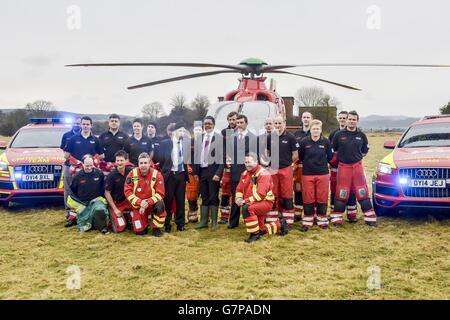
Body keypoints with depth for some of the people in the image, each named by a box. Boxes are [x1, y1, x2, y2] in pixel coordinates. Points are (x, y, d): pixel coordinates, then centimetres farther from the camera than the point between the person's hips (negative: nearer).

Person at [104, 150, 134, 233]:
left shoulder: (130, 171, -7)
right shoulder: (111, 175, -14)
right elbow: (107, 193, -9)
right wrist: (115, 209, -11)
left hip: (127, 200, 3)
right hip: (115, 203, -3)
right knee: (119, 228, -13)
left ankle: (127, 217, 7)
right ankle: (113, 216, 18)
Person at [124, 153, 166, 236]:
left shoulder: (156, 174, -14)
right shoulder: (132, 174, -9)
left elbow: (160, 193, -14)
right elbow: (127, 191, -10)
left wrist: (148, 202, -29)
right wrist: (140, 203, -22)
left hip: (152, 203, -1)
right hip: (137, 205, 1)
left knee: (160, 206, -36)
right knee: (139, 231, -11)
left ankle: (156, 229, -11)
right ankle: (145, 223, 28)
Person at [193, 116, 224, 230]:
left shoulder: (219, 138, -4)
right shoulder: (199, 139, 11)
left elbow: (222, 157, -8)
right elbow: (196, 156, 12)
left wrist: (218, 173, -15)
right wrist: (195, 172, 6)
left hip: (213, 170, -4)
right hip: (202, 170, 4)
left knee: (213, 197, 0)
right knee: (204, 197, 10)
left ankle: (214, 222, 9)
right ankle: (203, 221, 16)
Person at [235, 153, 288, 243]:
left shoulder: (263, 174, -18)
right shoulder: (245, 174, 6)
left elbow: (260, 194, -28)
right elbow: (239, 189, 8)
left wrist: (246, 201, -32)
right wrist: (238, 198, -14)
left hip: (265, 202, -8)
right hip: (253, 204, 8)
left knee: (247, 208, -36)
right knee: (262, 230, 13)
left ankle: (255, 234, -22)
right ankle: (280, 224, 35)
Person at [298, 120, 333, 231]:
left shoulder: (326, 142, -2)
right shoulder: (304, 142, -5)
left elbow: (329, 156, 10)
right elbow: (300, 156, 5)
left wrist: (322, 163, 10)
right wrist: (308, 163, 9)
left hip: (323, 174, 1)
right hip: (307, 174, 0)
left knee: (322, 198, 6)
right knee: (308, 198, 3)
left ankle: (322, 220, 20)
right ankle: (307, 221, 13)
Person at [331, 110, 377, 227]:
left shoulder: (361, 135, 5)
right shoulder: (339, 135, -1)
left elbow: (365, 151, 16)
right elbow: (333, 150, 6)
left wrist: (356, 157, 7)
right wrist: (342, 157, 2)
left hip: (358, 166, 1)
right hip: (343, 167, -1)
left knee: (362, 192, 1)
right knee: (341, 194, 2)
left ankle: (370, 218, 7)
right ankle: (337, 218, 10)